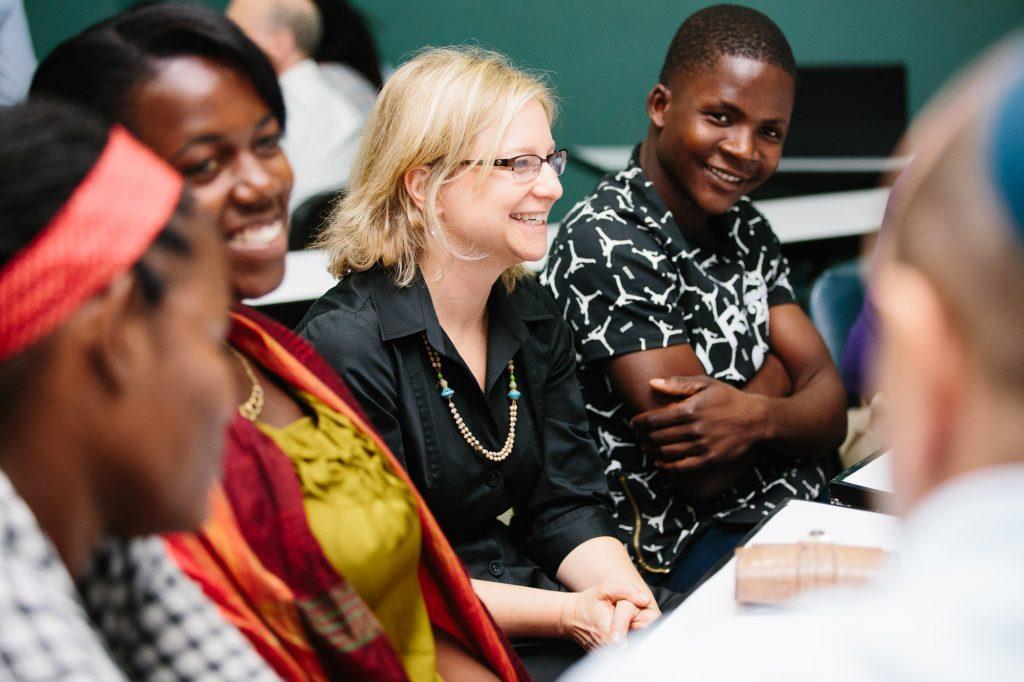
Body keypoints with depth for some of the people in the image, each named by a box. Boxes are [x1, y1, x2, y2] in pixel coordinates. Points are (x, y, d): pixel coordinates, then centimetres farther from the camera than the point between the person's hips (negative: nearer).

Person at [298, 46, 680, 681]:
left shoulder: (534, 316, 8)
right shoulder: (345, 347, -16)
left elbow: (568, 504, 5)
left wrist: (629, 599, -15)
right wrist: (566, 615, -23)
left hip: (535, 593, 7)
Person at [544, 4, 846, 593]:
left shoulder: (745, 229, 12)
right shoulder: (604, 245, -15)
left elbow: (829, 409, 2)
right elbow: (702, 476, -19)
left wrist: (756, 417, -19)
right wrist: (776, 370, -3)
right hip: (688, 547, -8)